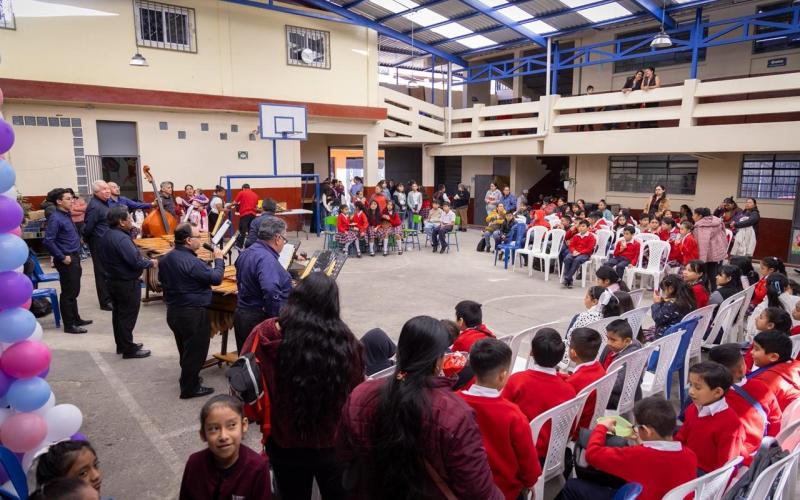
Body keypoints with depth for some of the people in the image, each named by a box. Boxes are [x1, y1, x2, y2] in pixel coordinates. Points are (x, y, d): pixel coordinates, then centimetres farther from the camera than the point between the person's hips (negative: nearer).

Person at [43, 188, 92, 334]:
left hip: (74, 257, 9)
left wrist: (76, 255, 15)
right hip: (67, 260, -9)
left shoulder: (67, 215, 11)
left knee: (74, 291, 18)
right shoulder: (55, 218, -16)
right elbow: (48, 241, -22)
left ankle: (76, 319, 30)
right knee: (68, 293, -1)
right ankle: (69, 325, 7)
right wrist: (62, 257, -18)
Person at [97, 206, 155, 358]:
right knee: (128, 317, 1)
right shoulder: (121, 239, -26)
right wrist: (151, 263, -12)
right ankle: (129, 350, 11)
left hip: (113, 281, 10)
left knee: (118, 314, 18)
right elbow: (136, 262, -29)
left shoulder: (107, 236, 5)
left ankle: (121, 344, 31)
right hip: (127, 284, -10)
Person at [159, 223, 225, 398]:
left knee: (185, 349, 25)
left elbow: (162, 280, 18)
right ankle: (190, 388, 16)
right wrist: (219, 259, -6)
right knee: (196, 351, 6)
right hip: (193, 314, -9)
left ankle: (187, 377, 41)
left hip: (173, 311, 9)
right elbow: (216, 278, -21)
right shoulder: (191, 262, -26)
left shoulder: (165, 259, 2)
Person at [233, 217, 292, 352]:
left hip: (242, 316, 9)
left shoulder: (247, 253, 10)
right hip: (260, 320, -9)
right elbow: (271, 292, -36)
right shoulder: (266, 259, -22)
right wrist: (278, 319, -24)